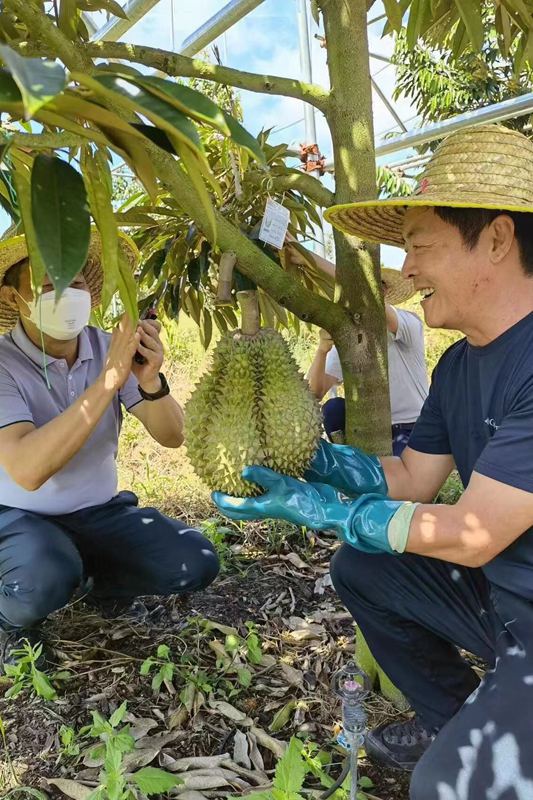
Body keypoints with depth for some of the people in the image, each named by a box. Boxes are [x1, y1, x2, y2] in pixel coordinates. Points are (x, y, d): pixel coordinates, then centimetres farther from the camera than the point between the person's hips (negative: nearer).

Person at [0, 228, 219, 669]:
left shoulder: (110, 347, -8)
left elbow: (171, 437, -12)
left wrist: (150, 380, -33)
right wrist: (109, 377, -40)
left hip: (99, 511, 4)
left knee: (196, 564, -15)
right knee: (48, 579, -36)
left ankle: (103, 578, 15)